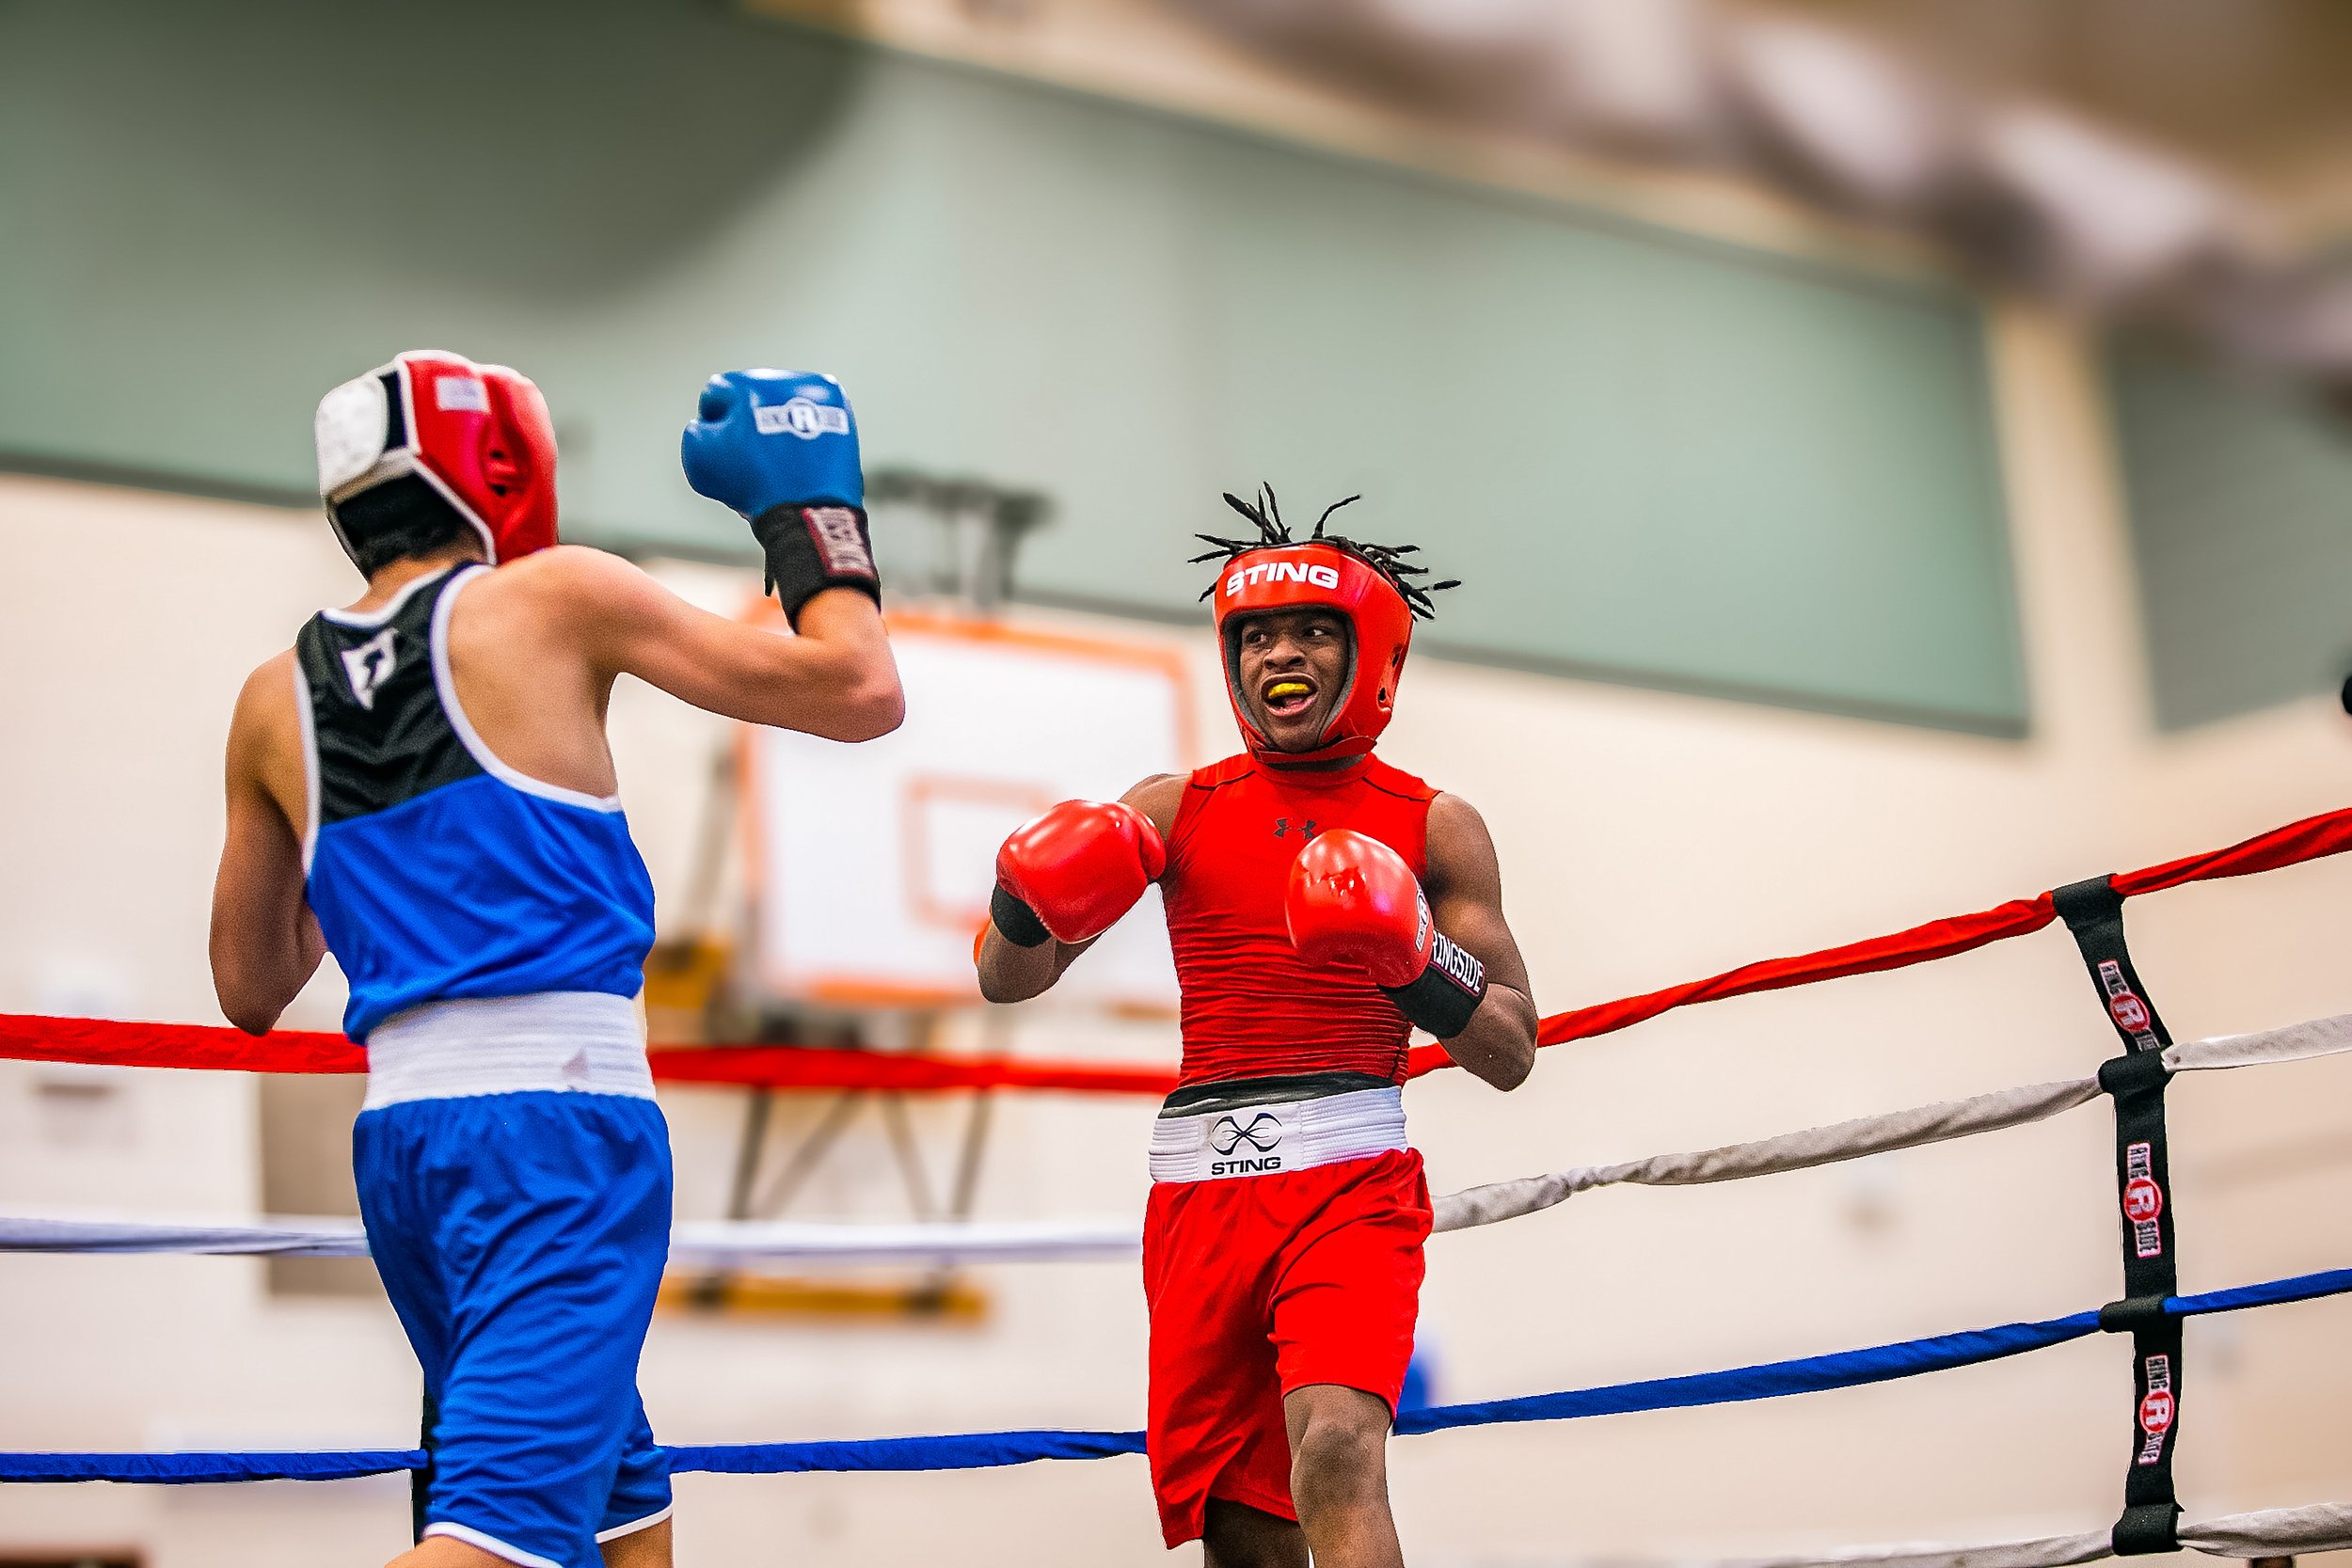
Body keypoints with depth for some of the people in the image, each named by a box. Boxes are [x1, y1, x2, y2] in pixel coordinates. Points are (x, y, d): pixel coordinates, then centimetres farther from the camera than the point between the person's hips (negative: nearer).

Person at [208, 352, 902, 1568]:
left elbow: (250, 992, 23)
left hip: (400, 1130, 7)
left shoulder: (274, 702, 14)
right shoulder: (552, 599, 0)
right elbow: (860, 693, 0)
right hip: (558, 1119, -7)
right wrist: (810, 504, 13)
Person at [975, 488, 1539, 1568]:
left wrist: (1416, 962, -12)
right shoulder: (1175, 809, 12)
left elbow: (1511, 1056, 6)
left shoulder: (1434, 827, 8)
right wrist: (1026, 907, -9)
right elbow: (1005, 983, 13)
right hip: (1200, 1185, 3)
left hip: (1351, 1176, -2)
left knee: (1338, 1454, -26)